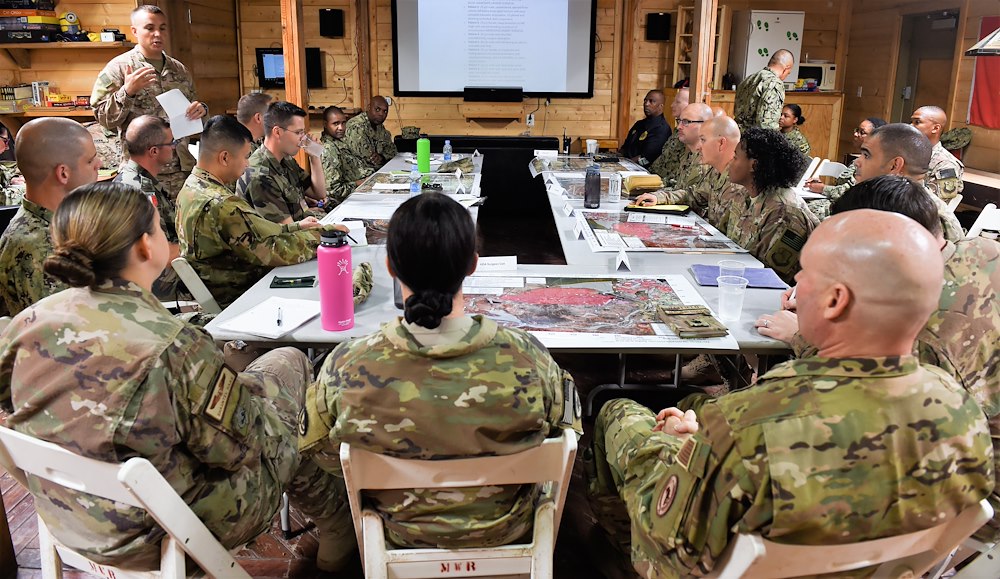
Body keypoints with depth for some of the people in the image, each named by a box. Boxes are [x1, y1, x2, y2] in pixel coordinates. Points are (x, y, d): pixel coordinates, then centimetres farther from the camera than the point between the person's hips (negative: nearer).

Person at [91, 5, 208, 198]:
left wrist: (200, 109, -1)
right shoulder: (118, 67, -1)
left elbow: (190, 109, 23)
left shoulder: (180, 70, 14)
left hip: (183, 166, 4)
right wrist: (127, 92, -20)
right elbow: (103, 118, -5)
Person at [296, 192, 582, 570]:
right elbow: (568, 427, -13)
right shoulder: (525, 358, -34)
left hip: (400, 530, 0)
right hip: (504, 527, 1)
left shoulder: (348, 367, -32)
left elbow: (315, 451, -11)